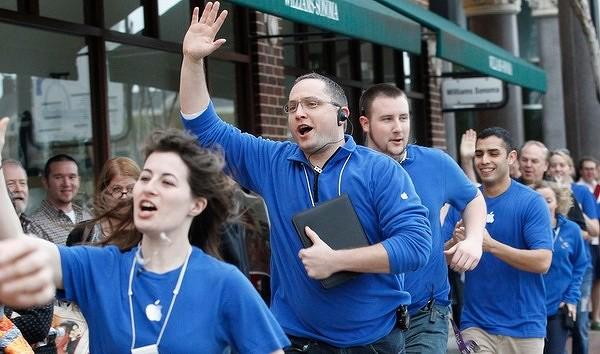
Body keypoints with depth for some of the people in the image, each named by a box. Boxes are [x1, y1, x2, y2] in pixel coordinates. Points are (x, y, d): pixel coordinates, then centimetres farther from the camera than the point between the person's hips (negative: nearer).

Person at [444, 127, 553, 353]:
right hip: (475, 323, 2)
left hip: (524, 325, -2)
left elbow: (542, 262, -16)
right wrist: (455, 243, -19)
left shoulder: (531, 202, -7)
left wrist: (491, 245, -26)